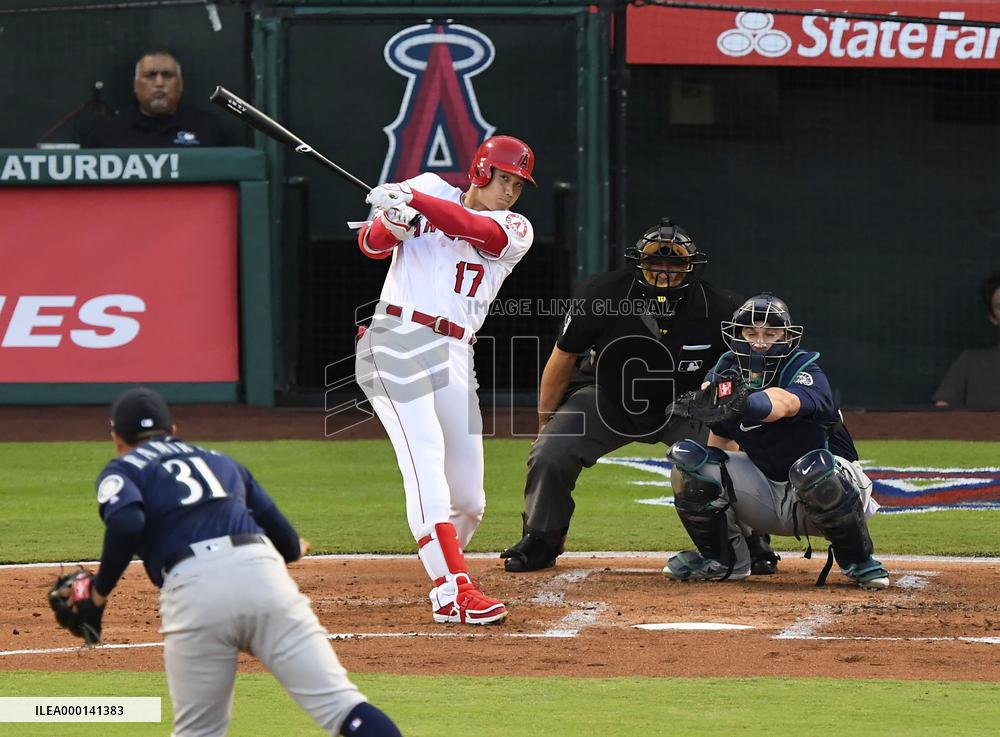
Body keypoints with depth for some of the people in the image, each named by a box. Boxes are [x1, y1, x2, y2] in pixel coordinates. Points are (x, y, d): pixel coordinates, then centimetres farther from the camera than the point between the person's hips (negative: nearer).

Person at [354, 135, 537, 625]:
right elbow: (372, 246, 2)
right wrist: (389, 223, -21)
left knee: (468, 499, 5)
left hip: (455, 358, 4)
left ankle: (445, 581, 31)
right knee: (426, 463, -21)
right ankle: (453, 590, -30)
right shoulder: (430, 190, 9)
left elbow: (476, 229, -11)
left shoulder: (515, 232, 11)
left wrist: (412, 201, -25)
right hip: (397, 341, -4)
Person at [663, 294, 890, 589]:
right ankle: (722, 560, 7)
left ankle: (858, 561, -14)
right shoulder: (727, 375, -2)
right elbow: (721, 442, 11)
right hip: (763, 489, 5)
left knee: (814, 467, -39)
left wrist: (745, 402, -65)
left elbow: (784, 403, -46)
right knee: (688, 458, -12)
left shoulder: (807, 374, -20)